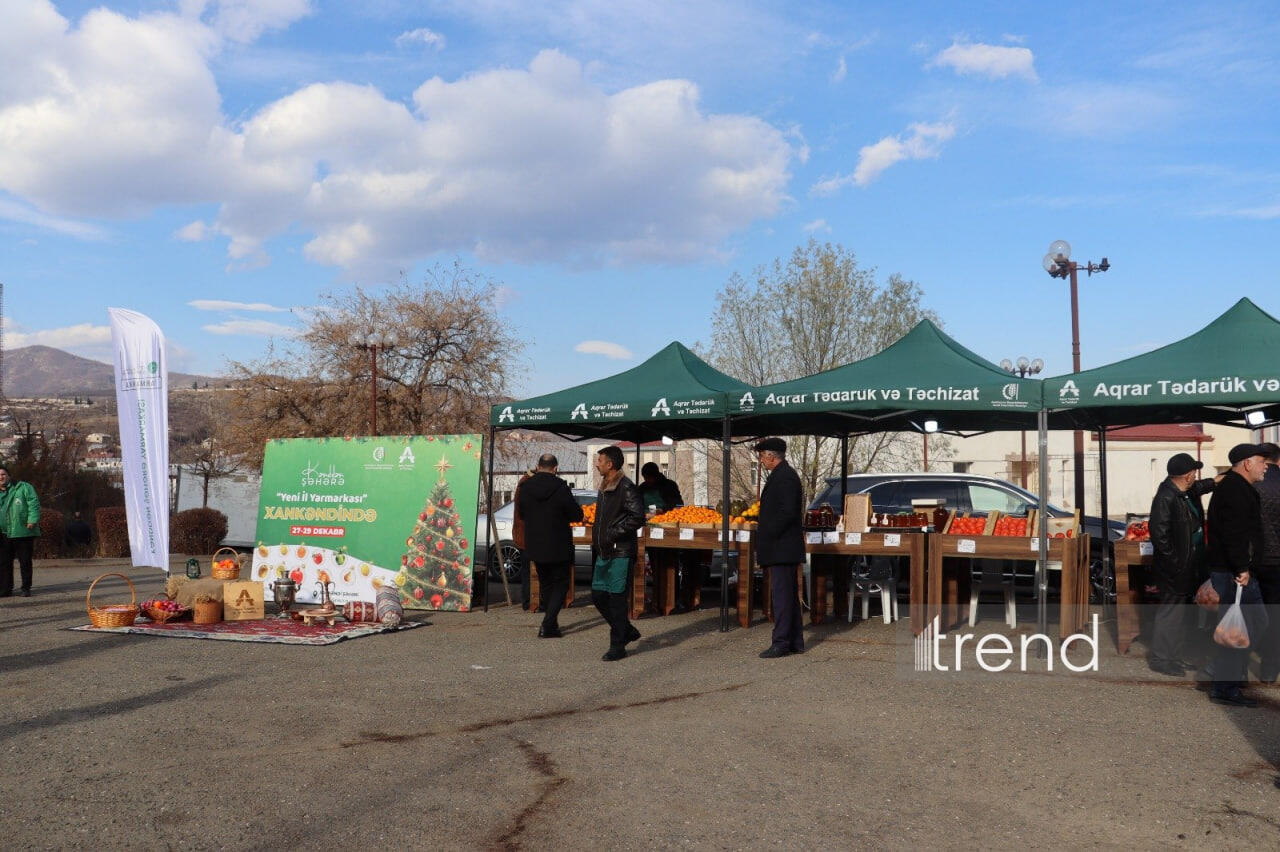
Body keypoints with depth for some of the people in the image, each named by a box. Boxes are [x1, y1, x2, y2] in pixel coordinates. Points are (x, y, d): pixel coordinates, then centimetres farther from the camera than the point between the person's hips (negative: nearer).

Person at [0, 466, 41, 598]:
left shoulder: (23, 487, 1)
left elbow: (34, 503, -5)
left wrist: (32, 520, -16)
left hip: (23, 532, -4)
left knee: (25, 562, 2)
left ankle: (26, 588, 10)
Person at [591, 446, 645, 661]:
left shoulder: (626, 488, -13)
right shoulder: (604, 487, 15)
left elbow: (637, 518, -21)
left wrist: (614, 534, -20)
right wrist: (596, 542, 18)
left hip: (620, 553, -9)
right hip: (603, 553, 9)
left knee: (617, 600, -3)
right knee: (598, 596, 11)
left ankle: (617, 646, 6)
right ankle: (628, 631, 27)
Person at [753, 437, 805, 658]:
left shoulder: (784, 477, -15)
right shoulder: (783, 474, 17)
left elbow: (788, 512, -24)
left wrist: (768, 535, -18)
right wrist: (764, 531, 16)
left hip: (781, 547, -11)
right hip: (783, 548, 11)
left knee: (781, 593, -7)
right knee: (789, 594, 14)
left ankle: (781, 643, -4)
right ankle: (795, 642, 20)